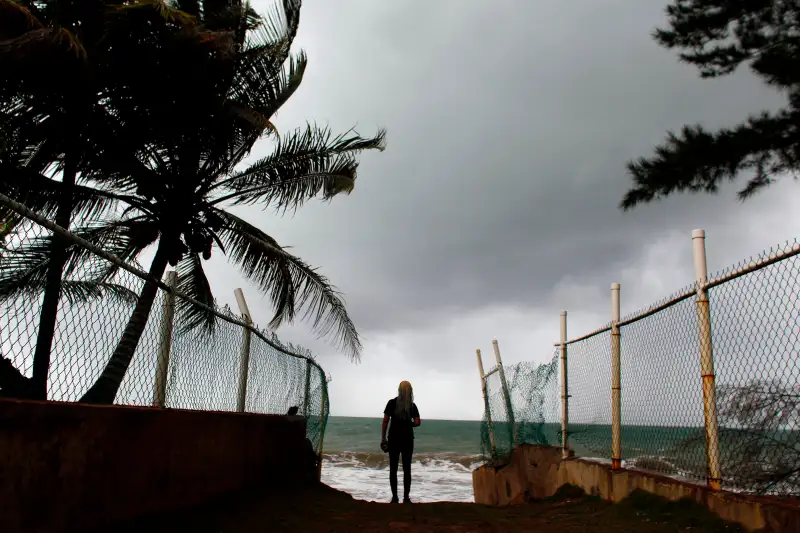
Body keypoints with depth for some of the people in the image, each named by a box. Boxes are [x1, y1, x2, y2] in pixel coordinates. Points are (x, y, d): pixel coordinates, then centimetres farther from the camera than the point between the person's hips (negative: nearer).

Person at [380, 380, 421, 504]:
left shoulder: (392, 403, -3)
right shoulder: (412, 405, 1)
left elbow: (385, 422, -5)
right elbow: (417, 422, -6)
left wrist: (383, 438, 1)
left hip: (393, 439, -1)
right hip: (407, 439, 1)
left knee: (393, 469, 5)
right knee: (407, 469, 7)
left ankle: (395, 497, 5)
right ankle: (406, 497, 6)